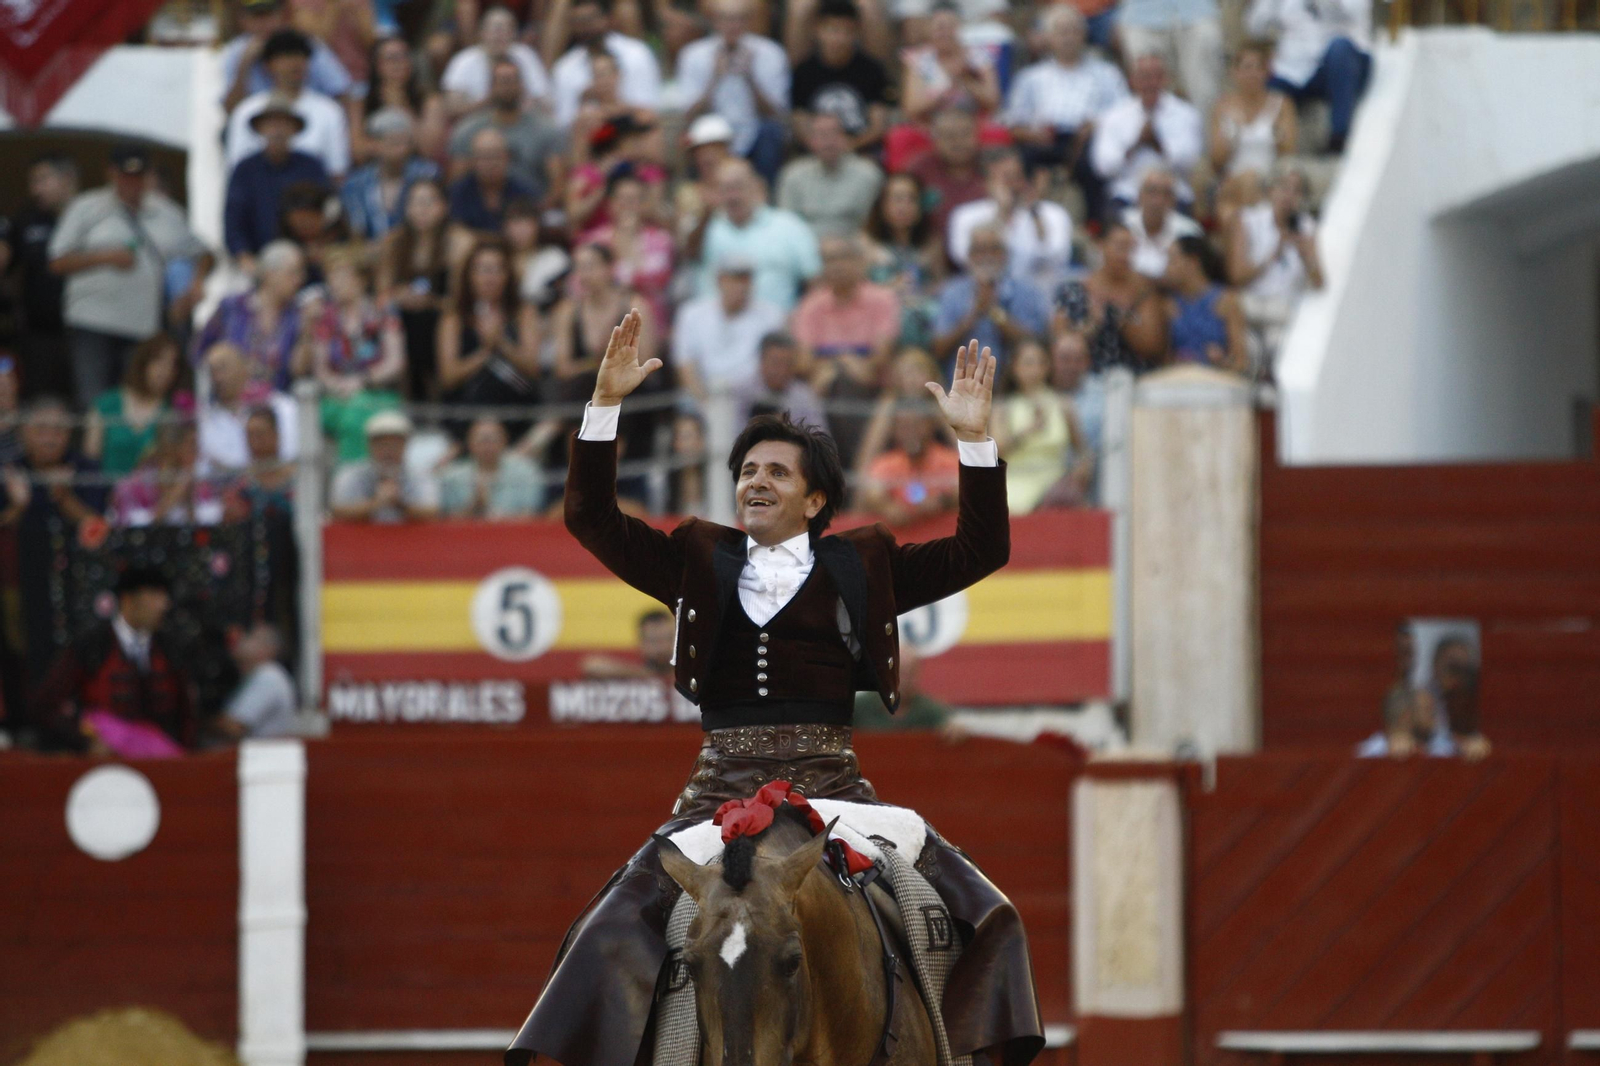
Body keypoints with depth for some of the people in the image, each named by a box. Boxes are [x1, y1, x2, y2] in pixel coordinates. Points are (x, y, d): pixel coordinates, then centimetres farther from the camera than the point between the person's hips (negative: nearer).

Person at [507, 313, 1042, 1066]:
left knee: (982, 913, -14)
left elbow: (978, 551, 9)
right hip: (721, 789, 0)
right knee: (613, 931, -15)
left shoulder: (861, 569, 12)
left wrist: (974, 441, -2)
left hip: (830, 785, 0)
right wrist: (605, 406, -1)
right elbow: (592, 518, 9)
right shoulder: (700, 565, 15)